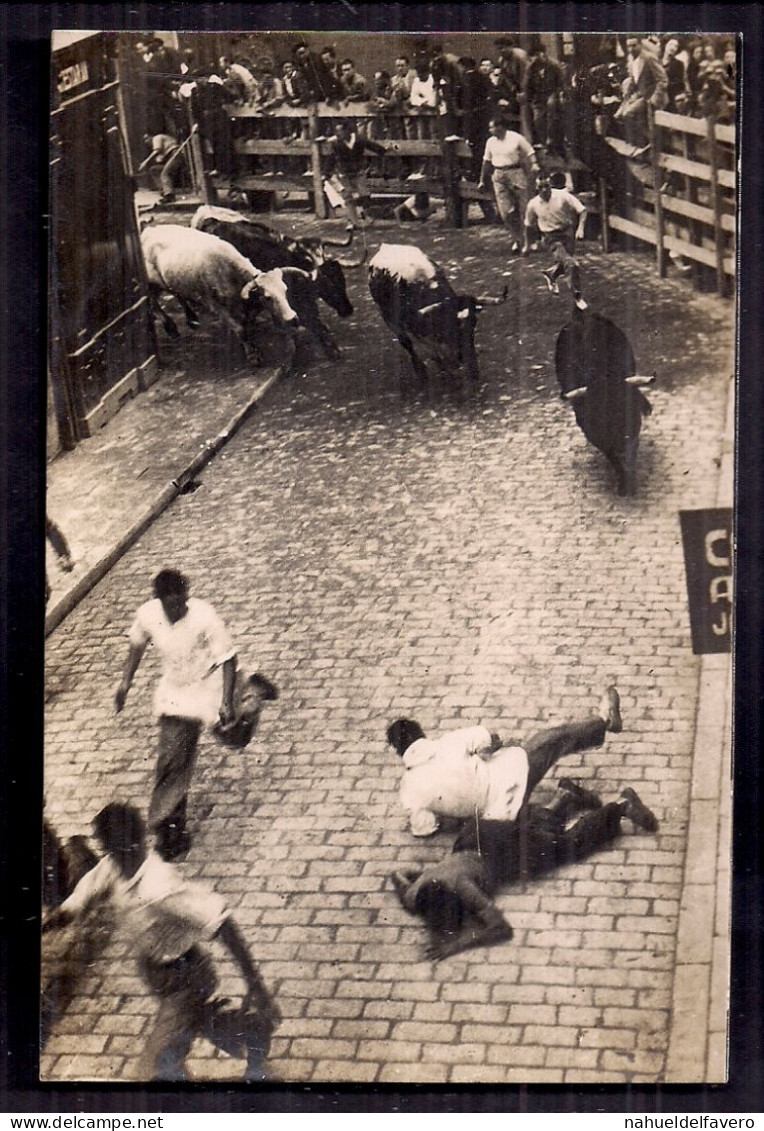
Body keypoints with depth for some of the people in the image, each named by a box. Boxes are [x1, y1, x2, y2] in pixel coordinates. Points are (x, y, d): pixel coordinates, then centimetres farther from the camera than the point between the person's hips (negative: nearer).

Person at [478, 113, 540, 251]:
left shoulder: (516, 138, -4)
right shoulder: (491, 142, 10)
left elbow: (530, 153, -1)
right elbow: (487, 162, 18)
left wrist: (534, 164, -20)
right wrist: (482, 180, 19)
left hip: (516, 173, -4)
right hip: (499, 176, 4)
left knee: (523, 208, -3)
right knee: (505, 211, -4)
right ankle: (517, 238, 10)